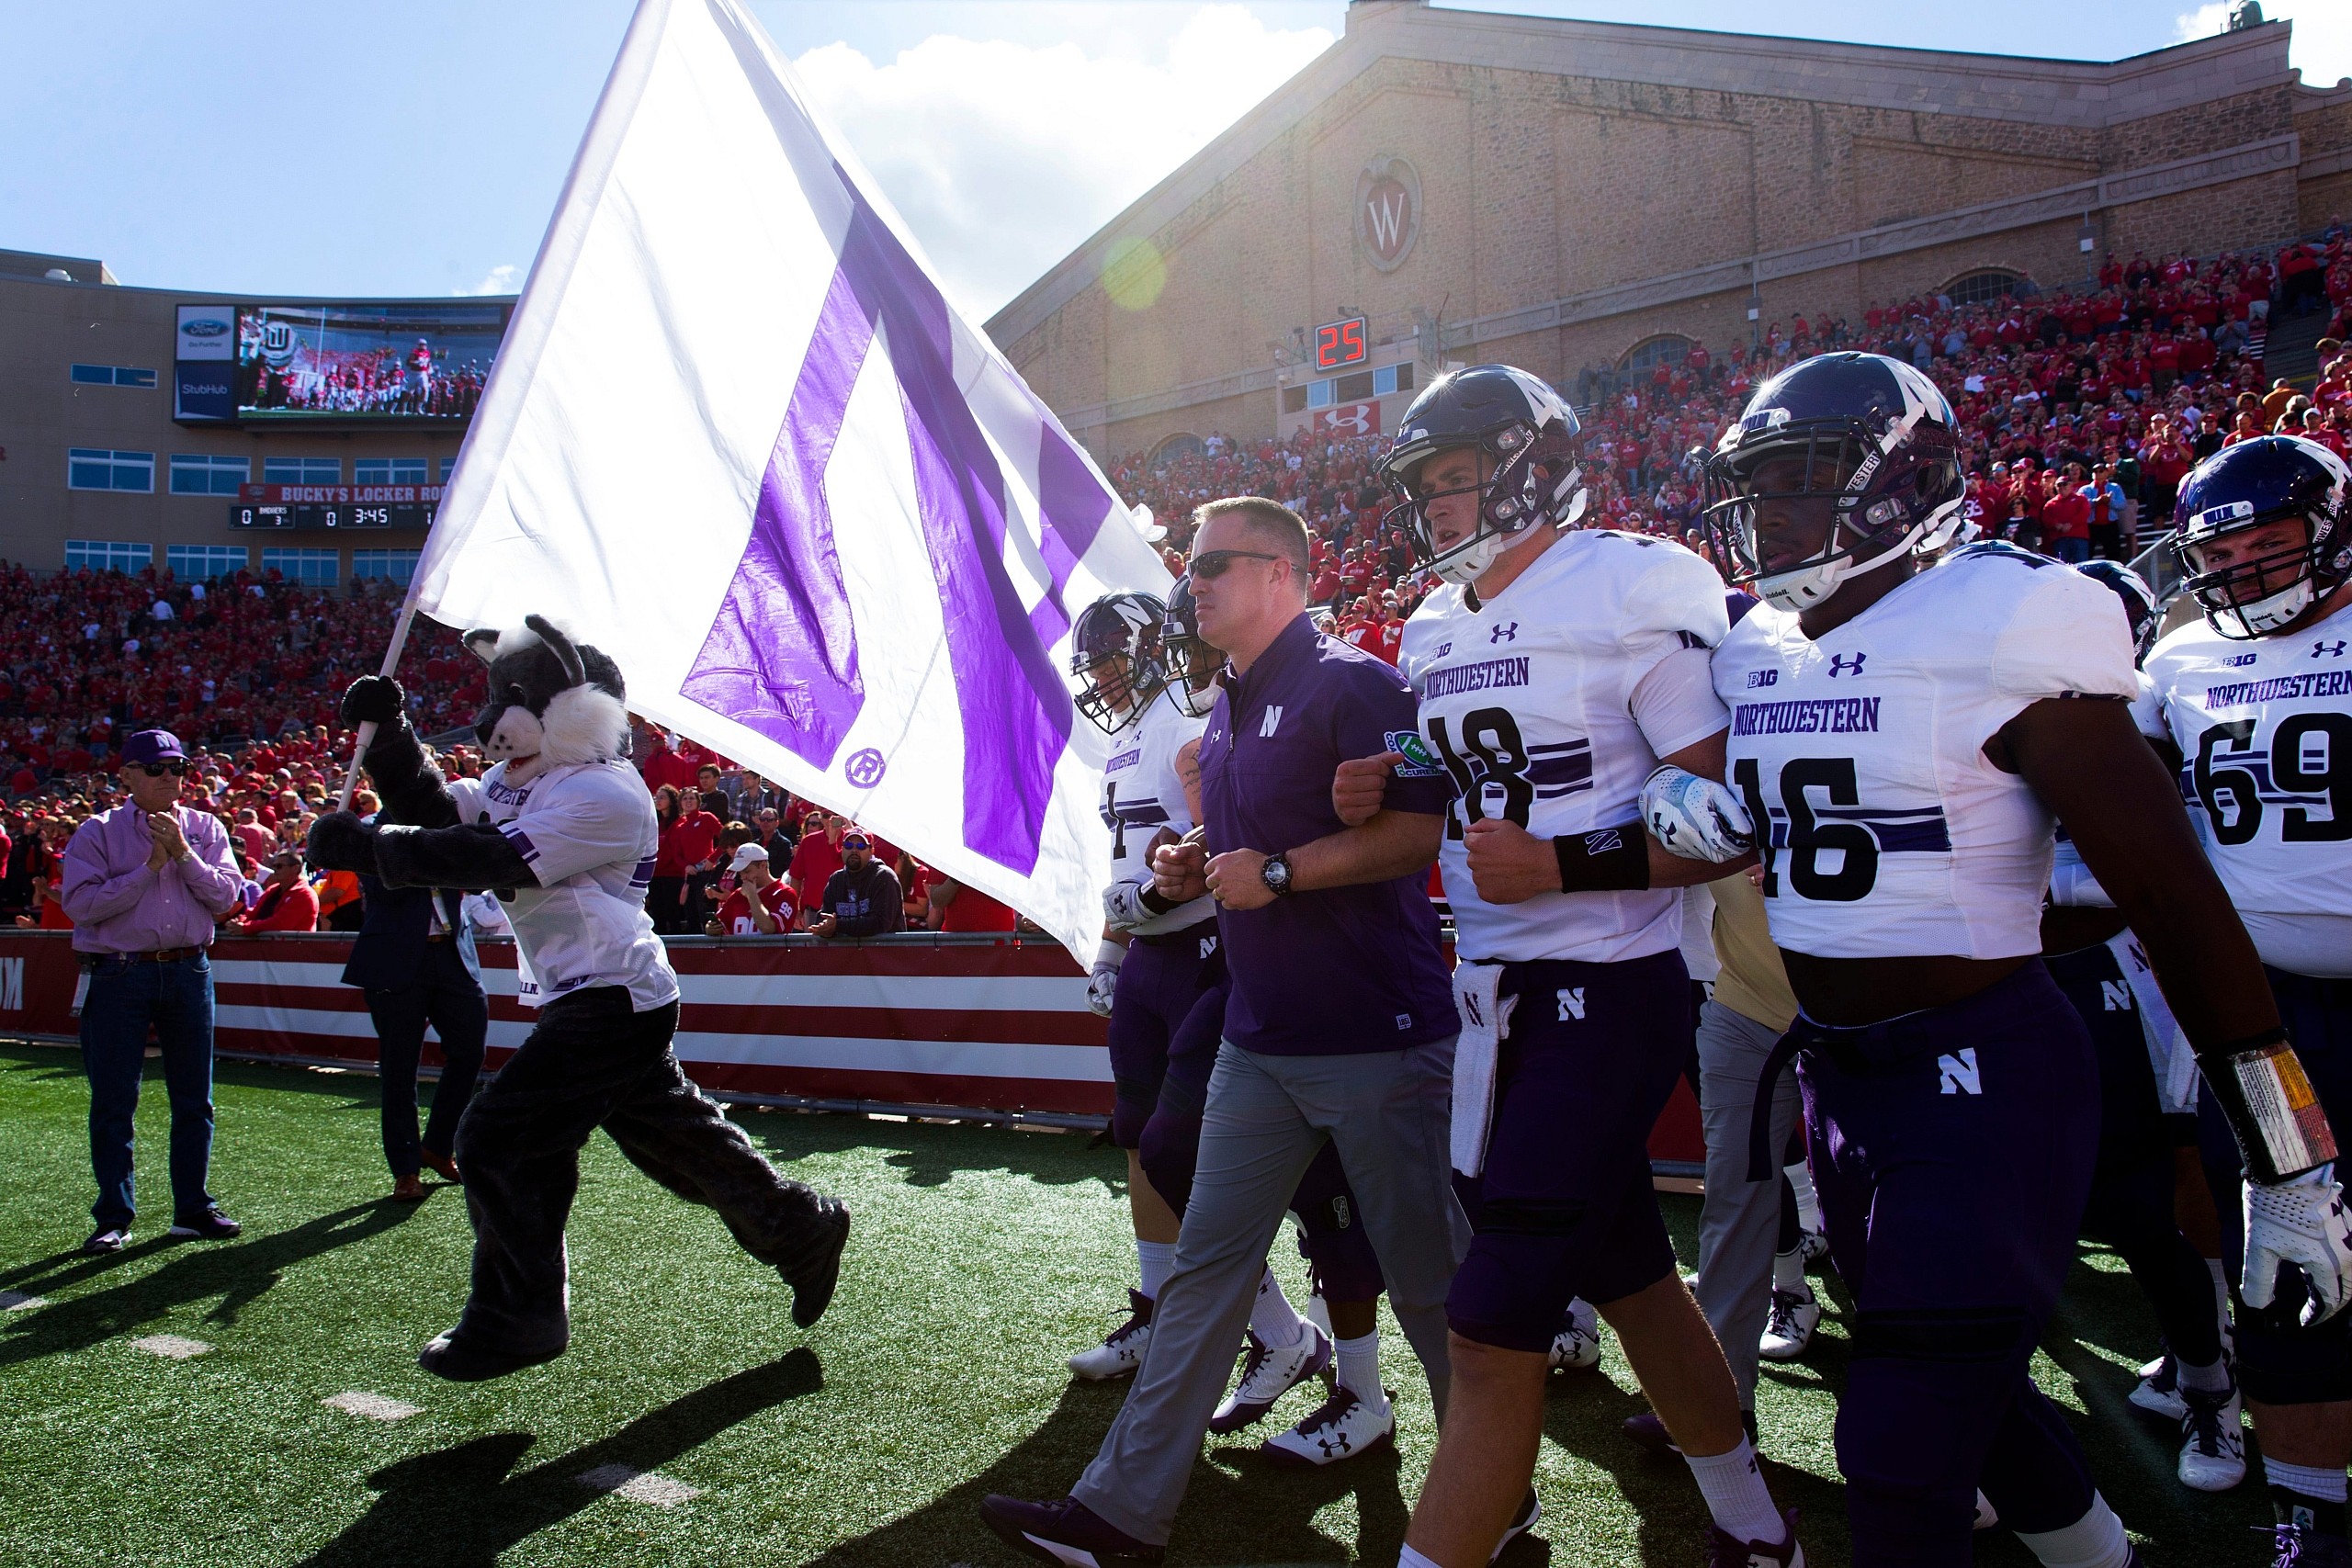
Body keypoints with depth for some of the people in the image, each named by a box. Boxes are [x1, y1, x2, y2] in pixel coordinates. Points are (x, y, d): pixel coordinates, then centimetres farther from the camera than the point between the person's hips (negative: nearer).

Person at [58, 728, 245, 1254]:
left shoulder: (205, 829, 8)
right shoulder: (98, 832, 0)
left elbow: (226, 897, -2)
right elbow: (79, 903, -12)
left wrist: (184, 854, -12)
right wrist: (148, 867, -13)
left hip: (189, 972, 3)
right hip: (120, 975, -2)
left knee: (194, 1098, 7)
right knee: (113, 1102, 1)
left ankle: (192, 1208, 18)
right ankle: (113, 1217, 12)